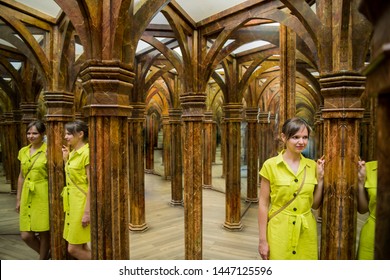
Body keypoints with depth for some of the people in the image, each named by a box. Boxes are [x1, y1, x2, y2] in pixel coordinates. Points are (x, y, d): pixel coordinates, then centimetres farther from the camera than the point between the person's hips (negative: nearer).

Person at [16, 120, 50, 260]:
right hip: (27, 197, 5)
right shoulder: (23, 151, 9)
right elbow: (21, 176, 16)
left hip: (43, 196, -5)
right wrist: (18, 199, 16)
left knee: (44, 233, 5)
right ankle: (46, 254, 32)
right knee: (26, 235, 5)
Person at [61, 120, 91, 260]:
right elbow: (71, 178, 14)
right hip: (72, 202, 9)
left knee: (73, 249, -1)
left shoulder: (87, 153, -17)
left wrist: (87, 212, -21)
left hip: (82, 202, -9)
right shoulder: (72, 152, 10)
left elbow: (91, 185, -19)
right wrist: (65, 159, 8)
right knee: (81, 247, 14)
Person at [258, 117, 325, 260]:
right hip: (279, 231, -3)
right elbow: (263, 204, -7)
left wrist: (320, 178, -5)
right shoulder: (271, 165, -9)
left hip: (306, 232, 4)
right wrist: (262, 240, -7)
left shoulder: (312, 166, 1)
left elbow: (315, 205, 6)